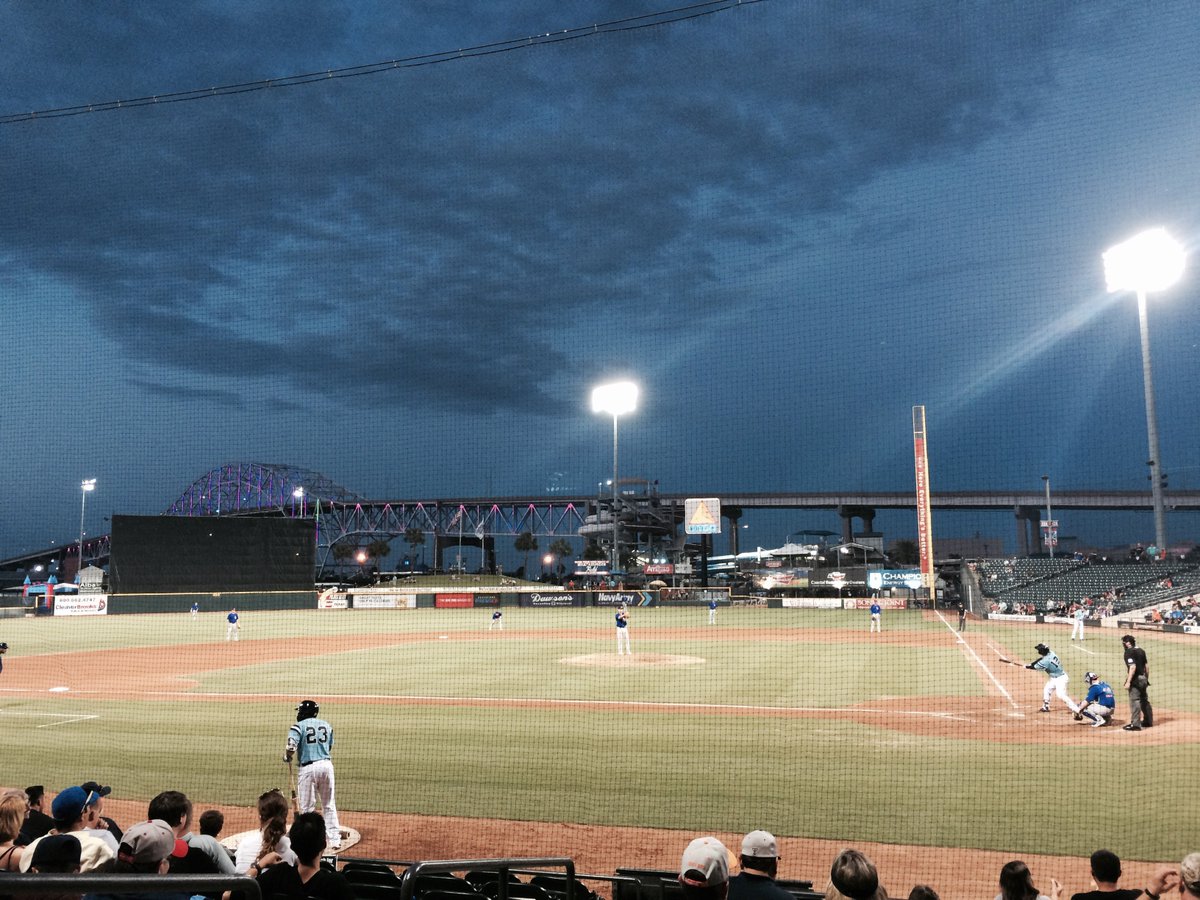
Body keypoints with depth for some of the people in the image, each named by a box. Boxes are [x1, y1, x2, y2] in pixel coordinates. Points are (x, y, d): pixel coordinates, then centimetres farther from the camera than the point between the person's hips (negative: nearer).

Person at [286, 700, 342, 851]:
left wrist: (287, 758, 5)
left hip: (308, 767, -4)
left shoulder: (299, 726, -4)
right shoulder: (326, 725, 12)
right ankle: (335, 840, 12)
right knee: (329, 805, 13)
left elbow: (291, 748, -14)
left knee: (307, 807, 6)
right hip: (327, 764, 4)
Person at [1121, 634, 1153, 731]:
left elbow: (1132, 667, -23)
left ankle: (1135, 724, -7)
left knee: (1134, 701, -7)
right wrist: (1146, 679, 23)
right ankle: (1148, 721, 31)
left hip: (1135, 679, -9)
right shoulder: (1141, 651, 11)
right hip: (1143, 678, 9)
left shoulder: (1129, 652, -15)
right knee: (1144, 700, 19)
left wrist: (1128, 682, -22)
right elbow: (1147, 665, 15)